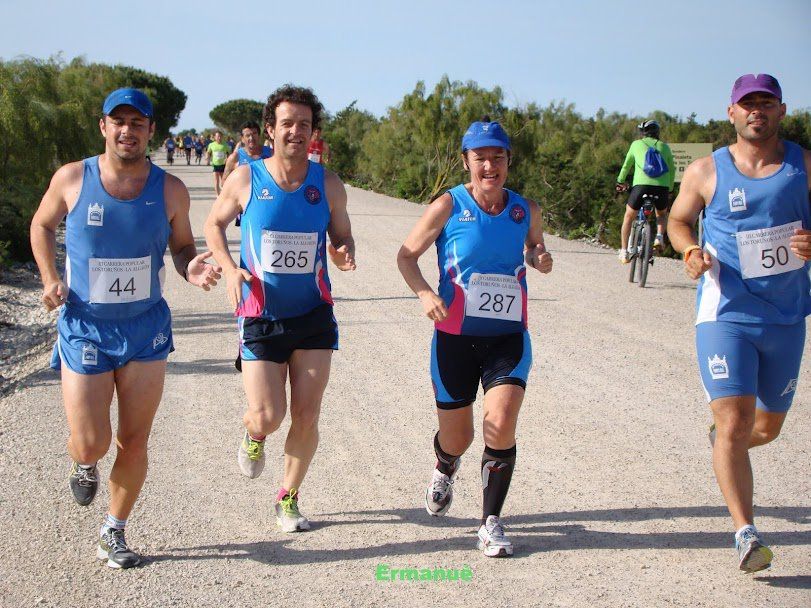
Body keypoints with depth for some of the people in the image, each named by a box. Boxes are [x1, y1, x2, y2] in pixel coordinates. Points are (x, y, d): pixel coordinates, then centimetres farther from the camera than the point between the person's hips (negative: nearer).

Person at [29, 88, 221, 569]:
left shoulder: (170, 190, -6)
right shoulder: (72, 179, -7)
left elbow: (182, 244, 8)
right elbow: (42, 225, 10)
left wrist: (192, 268, -15)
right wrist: (50, 278, -5)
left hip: (146, 329, 1)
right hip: (85, 329, -1)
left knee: (134, 442, 6)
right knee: (91, 444, -5)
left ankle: (114, 534, 26)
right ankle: (84, 464, 35)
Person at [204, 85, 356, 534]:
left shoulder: (328, 185, -2)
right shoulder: (245, 179, -6)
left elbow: (342, 237, 10)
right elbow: (214, 224, 9)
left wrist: (344, 255, -14)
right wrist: (230, 268, -8)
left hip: (313, 316, 2)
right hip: (260, 318, -2)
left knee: (306, 418, 2)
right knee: (267, 417, -10)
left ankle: (289, 498, 24)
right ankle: (252, 436, 29)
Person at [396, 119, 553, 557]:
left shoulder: (525, 210, 3)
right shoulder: (449, 206, -6)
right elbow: (406, 255, -1)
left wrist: (540, 260, -4)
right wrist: (425, 293, -19)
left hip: (508, 338, 1)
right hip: (455, 338, -1)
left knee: (501, 423, -18)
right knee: (456, 437, 10)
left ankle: (491, 522, -2)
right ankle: (444, 470, 50)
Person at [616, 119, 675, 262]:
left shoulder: (637, 144, 19)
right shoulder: (664, 146, 22)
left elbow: (626, 165, 27)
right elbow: (672, 170, 25)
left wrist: (620, 182, 42)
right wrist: (670, 190, 37)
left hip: (641, 184, -1)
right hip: (662, 187, 1)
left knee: (629, 217, 19)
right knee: (662, 214, 30)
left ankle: (623, 252, 13)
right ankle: (659, 237, 2)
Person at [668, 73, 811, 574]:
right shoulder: (706, 172, -1)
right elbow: (679, 219, 14)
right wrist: (691, 251, -8)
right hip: (726, 314, -3)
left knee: (768, 427, 18)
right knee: (734, 422, -15)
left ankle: (724, 443, 52)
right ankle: (746, 533, -8)